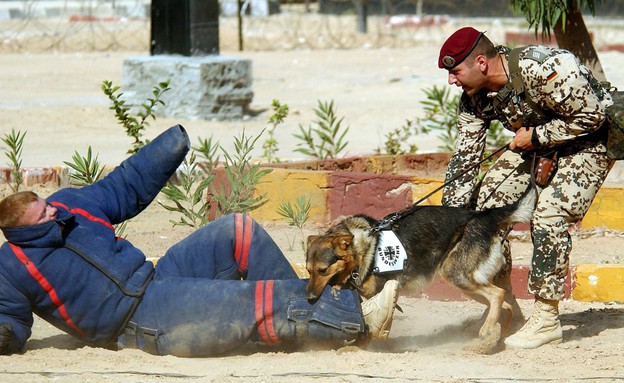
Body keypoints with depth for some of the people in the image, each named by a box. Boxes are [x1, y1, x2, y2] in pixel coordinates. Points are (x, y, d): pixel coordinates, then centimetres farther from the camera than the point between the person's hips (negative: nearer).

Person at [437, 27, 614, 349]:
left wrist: (535, 136, -23)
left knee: (548, 216, -22)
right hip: (535, 143, 8)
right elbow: (464, 159, -3)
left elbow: (590, 116, -27)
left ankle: (546, 320, -12)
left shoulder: (542, 69, -35)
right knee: (486, 204, -2)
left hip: (590, 141, -8)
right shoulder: (474, 98, -11)